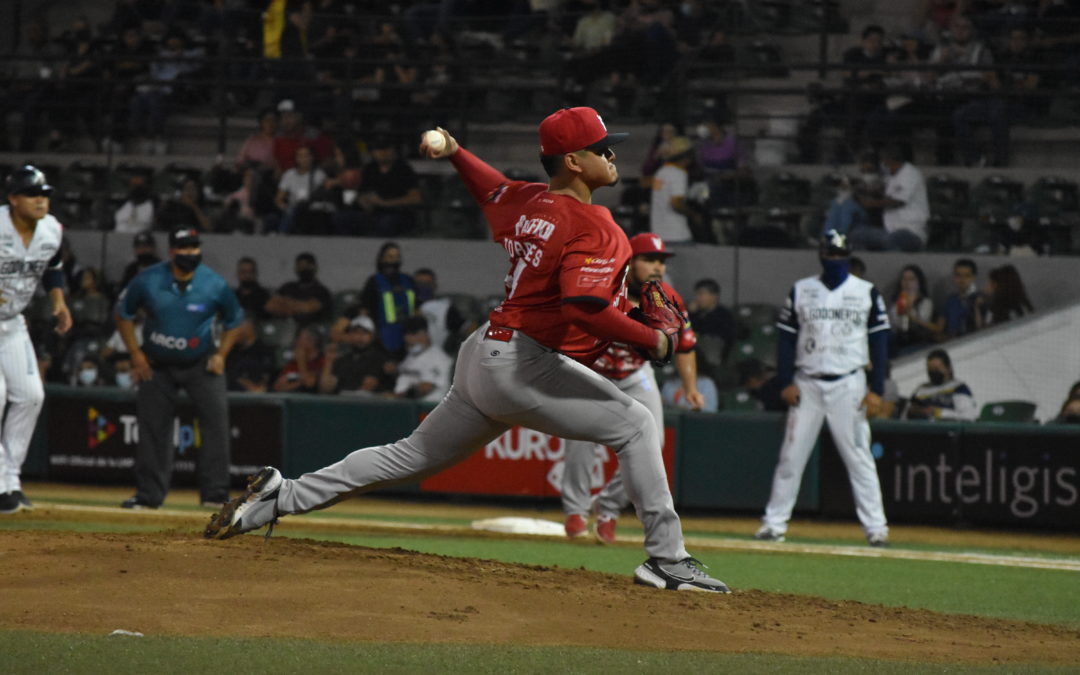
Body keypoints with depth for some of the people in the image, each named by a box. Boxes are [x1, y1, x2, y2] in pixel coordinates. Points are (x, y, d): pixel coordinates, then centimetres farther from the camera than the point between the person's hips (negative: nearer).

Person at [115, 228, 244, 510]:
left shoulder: (215, 285, -13)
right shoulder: (147, 281, -13)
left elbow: (234, 320, 4)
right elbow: (123, 314, 2)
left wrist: (221, 354, -6)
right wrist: (136, 353, -4)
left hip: (201, 363, -1)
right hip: (156, 364, 1)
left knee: (215, 419, -14)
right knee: (152, 426, 2)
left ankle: (215, 494, -9)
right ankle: (149, 494, 12)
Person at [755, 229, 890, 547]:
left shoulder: (866, 293, 3)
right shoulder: (800, 291, 7)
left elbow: (879, 342, 2)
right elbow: (786, 338, 7)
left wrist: (876, 390, -5)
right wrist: (787, 383, -3)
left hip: (849, 385, -2)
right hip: (807, 384, 2)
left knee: (859, 457, -6)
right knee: (791, 455, 2)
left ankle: (875, 526, -4)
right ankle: (774, 522, 7)